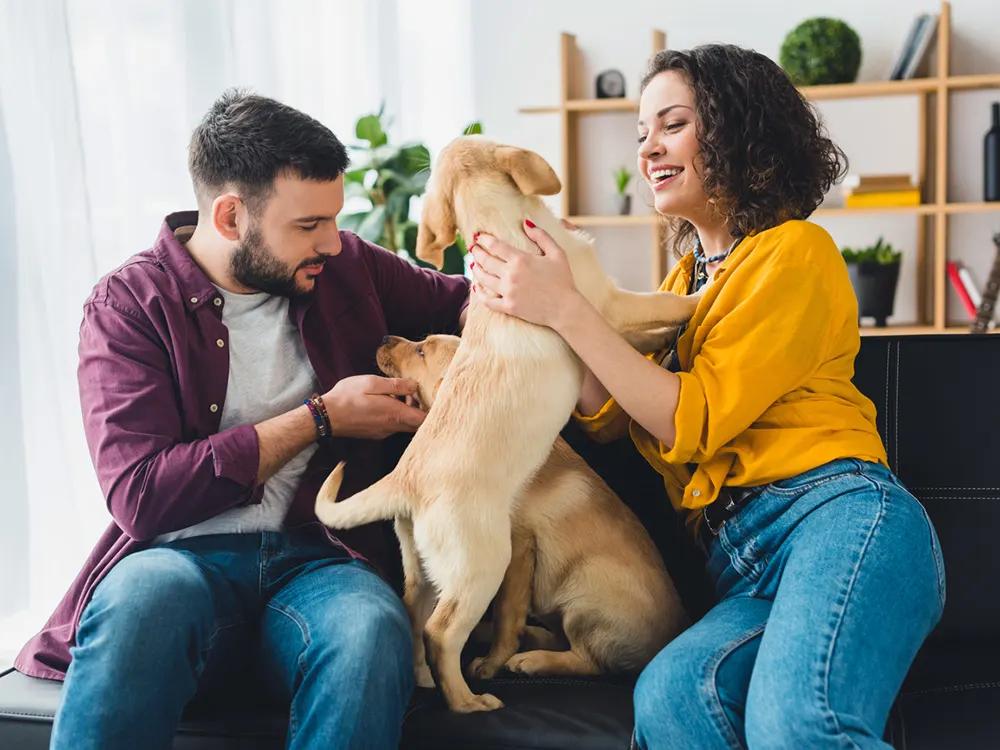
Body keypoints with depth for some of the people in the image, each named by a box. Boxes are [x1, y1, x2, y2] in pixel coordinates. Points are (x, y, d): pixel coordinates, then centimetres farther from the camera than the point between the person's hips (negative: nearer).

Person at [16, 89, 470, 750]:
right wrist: (320, 417, -9)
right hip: (182, 557, -2)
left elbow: (457, 299, 27)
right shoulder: (129, 304, -1)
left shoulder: (346, 268, 11)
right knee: (148, 594, -39)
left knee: (374, 627, -34)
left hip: (316, 558, 3)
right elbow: (141, 495, -12)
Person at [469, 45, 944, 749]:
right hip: (747, 569, 6)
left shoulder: (796, 251, 2)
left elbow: (693, 420, -6)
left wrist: (565, 308, -8)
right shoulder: (685, 279, 25)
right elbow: (609, 414, 15)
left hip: (838, 514, -6)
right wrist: (529, 300, 6)